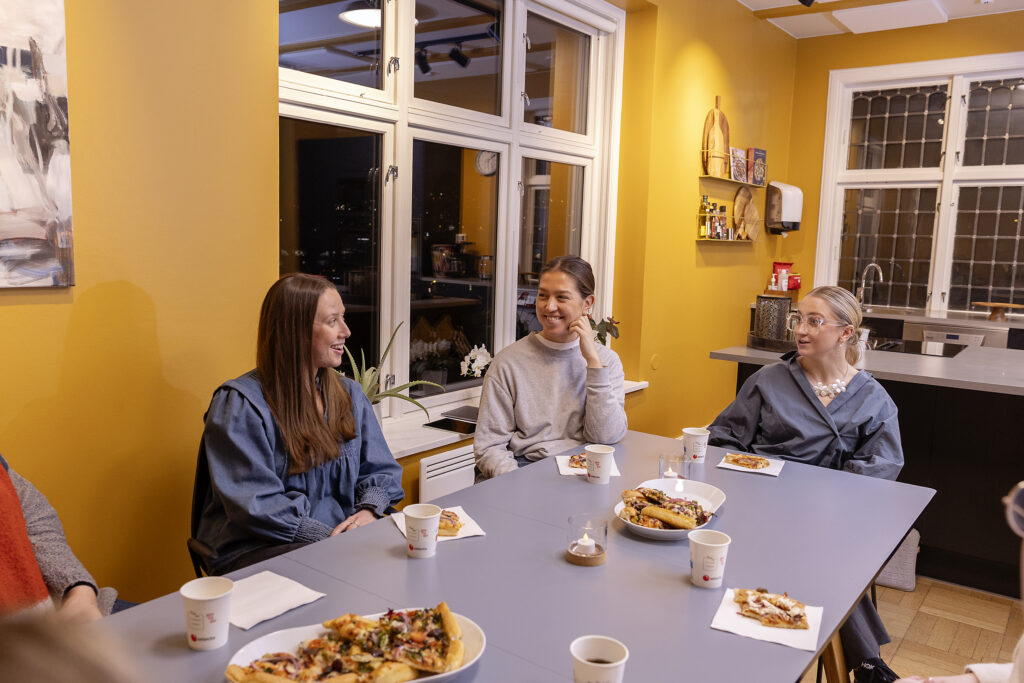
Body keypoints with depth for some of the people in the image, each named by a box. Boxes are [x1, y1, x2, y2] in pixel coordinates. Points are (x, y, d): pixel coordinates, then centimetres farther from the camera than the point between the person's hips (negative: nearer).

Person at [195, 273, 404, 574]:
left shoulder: (350, 395, 15)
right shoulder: (239, 404, -7)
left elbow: (380, 470, 16)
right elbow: (255, 504, -14)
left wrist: (369, 510, -7)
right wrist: (330, 539, -21)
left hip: (345, 537, 6)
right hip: (258, 550, -6)